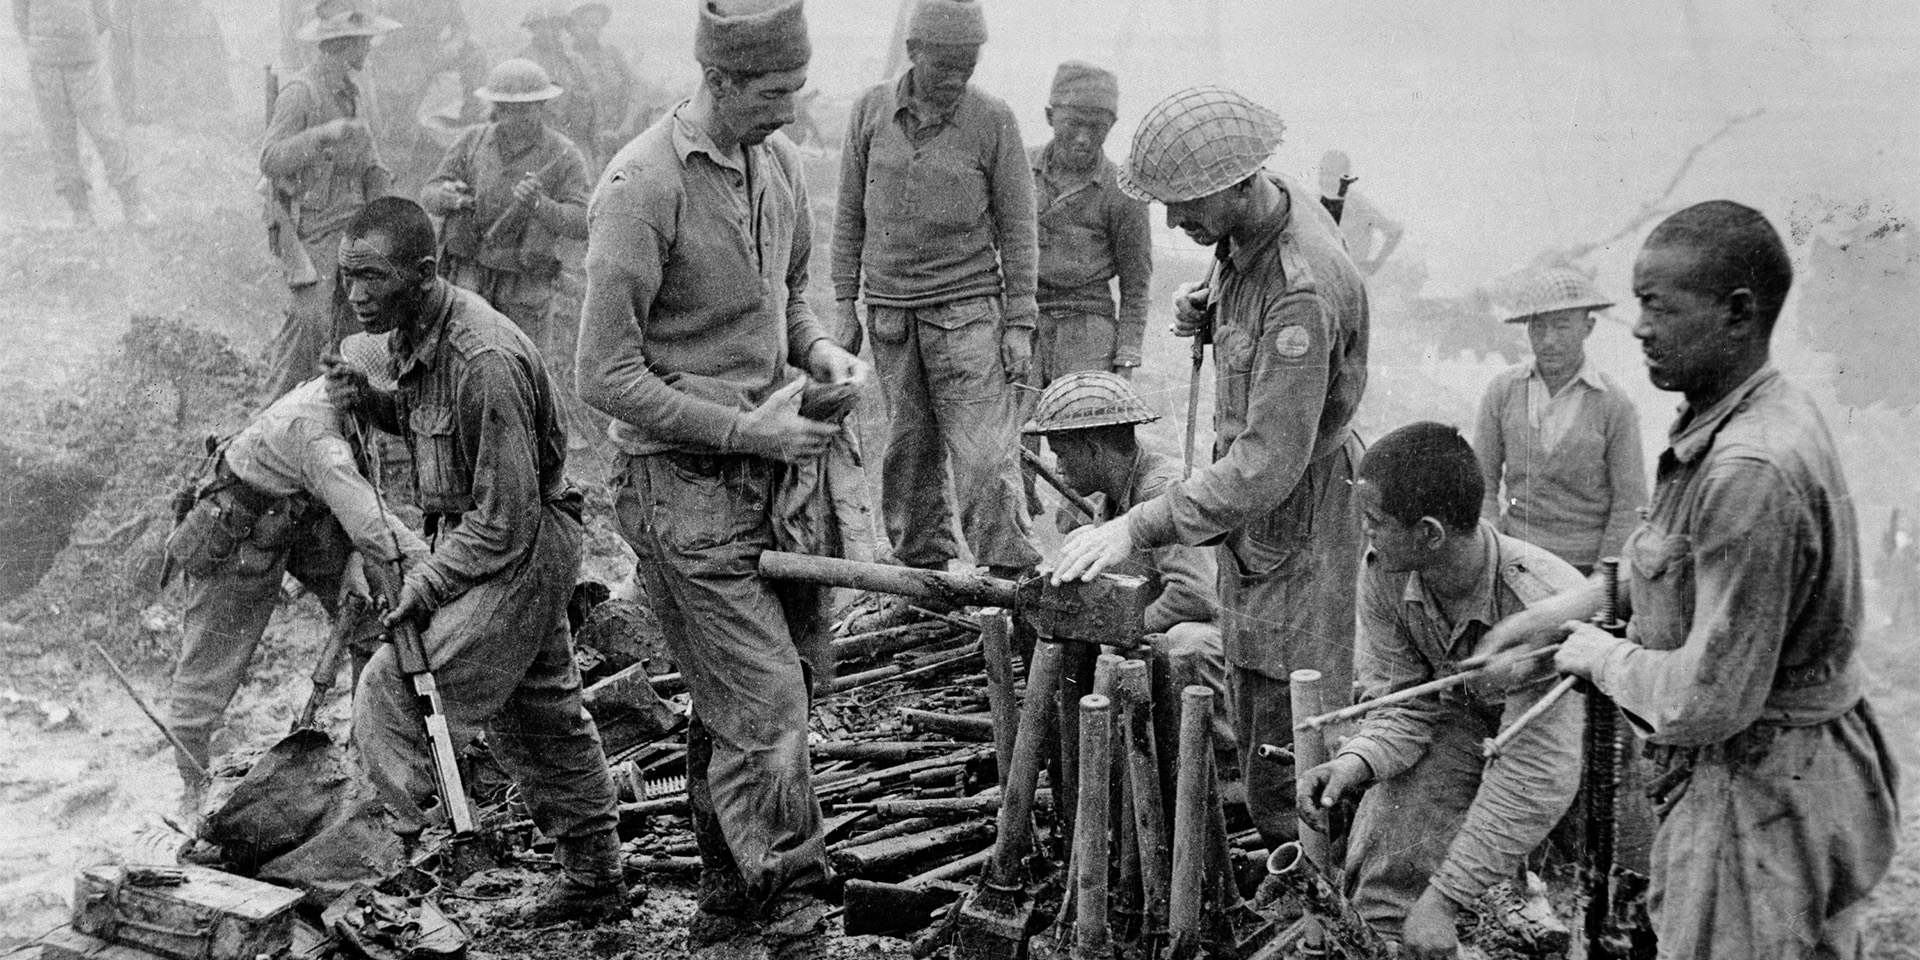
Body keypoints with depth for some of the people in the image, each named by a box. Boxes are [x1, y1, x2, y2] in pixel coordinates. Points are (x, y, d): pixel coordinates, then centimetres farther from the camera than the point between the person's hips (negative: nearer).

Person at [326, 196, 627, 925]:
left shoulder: (482, 361, -28)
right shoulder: (411, 332, -1)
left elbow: (505, 520, -26)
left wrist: (425, 585, -19)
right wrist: (368, 400, 0)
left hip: (520, 548, -10)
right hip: (468, 533, 10)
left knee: (391, 688, -15)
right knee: (539, 711, 18)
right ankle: (594, 880, 32)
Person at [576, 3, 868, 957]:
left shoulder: (780, 162, 6)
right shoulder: (641, 185, -17)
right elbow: (607, 376, -16)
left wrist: (821, 351, 1)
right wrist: (746, 428, -18)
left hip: (769, 477, 7)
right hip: (683, 483, -7)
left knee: (734, 702, 16)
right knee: (763, 703, -6)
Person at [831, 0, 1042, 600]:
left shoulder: (993, 121, -4)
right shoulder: (871, 112, 3)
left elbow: (1017, 229, -1)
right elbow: (850, 215, 10)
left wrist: (1019, 324, -4)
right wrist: (845, 305, 7)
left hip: (967, 309, -3)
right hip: (890, 312, 3)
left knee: (986, 457, -9)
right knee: (909, 452, 9)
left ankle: (1013, 583, -4)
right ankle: (922, 578, 20)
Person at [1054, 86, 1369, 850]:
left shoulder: (1302, 290, -31)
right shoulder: (1253, 227, -2)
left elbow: (1269, 462, -34)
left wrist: (1140, 527, -35)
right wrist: (1204, 308, 1)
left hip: (1297, 522, -10)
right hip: (1254, 516, 10)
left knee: (1287, 781, -4)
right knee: (1254, 737, 21)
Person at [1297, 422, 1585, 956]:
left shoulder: (1539, 603, -37)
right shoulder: (1383, 575, -18)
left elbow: (1533, 779, -34)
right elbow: (1404, 703, -7)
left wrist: (1444, 899, -34)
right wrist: (1356, 761, -31)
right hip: (1463, 722, 4)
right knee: (1383, 861, -17)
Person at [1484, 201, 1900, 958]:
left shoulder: (1752, 473, -29)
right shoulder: (1765, 412, 4)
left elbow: (1708, 701, -28)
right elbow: (1692, 567, 20)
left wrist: (1600, 655, -11)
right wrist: (1571, 608, 12)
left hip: (1759, 797, -10)